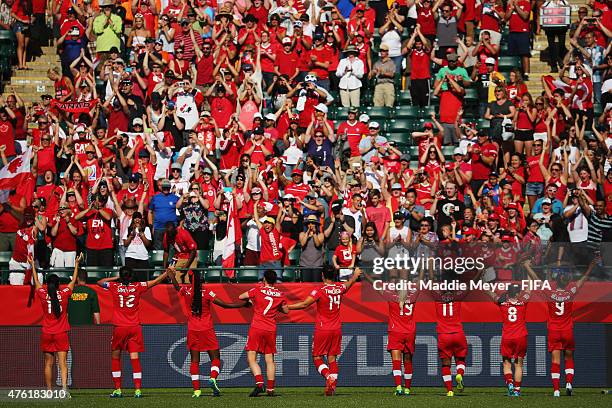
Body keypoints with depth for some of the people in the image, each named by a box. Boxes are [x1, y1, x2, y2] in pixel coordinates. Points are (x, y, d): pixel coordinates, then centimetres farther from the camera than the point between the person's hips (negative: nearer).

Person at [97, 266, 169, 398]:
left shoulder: (114, 287, -2)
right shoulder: (137, 287, 0)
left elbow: (99, 282, 18)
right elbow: (156, 281, 11)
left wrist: (117, 278, 19)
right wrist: (168, 271, 24)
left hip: (119, 328, -1)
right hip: (135, 327, 1)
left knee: (115, 357, 11)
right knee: (135, 358, -2)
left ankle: (117, 389, 9)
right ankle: (138, 389, -9)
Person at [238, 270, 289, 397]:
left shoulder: (258, 290, -3)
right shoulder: (280, 294, 5)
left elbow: (240, 297, 6)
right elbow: (286, 310, 16)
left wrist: (250, 300, 25)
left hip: (256, 328, -3)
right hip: (271, 329, 3)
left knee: (251, 358, -1)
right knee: (270, 360, 10)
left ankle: (259, 382, -20)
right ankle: (270, 388, 6)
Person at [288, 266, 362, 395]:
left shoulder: (320, 291, -14)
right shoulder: (340, 288, 3)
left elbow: (304, 304, -21)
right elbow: (349, 283, 27)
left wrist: (287, 307, -15)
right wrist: (355, 275, 49)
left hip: (322, 330, -5)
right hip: (337, 329, 5)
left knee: (317, 357, 4)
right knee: (332, 358, 9)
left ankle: (329, 377, -19)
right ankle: (333, 385, 1)